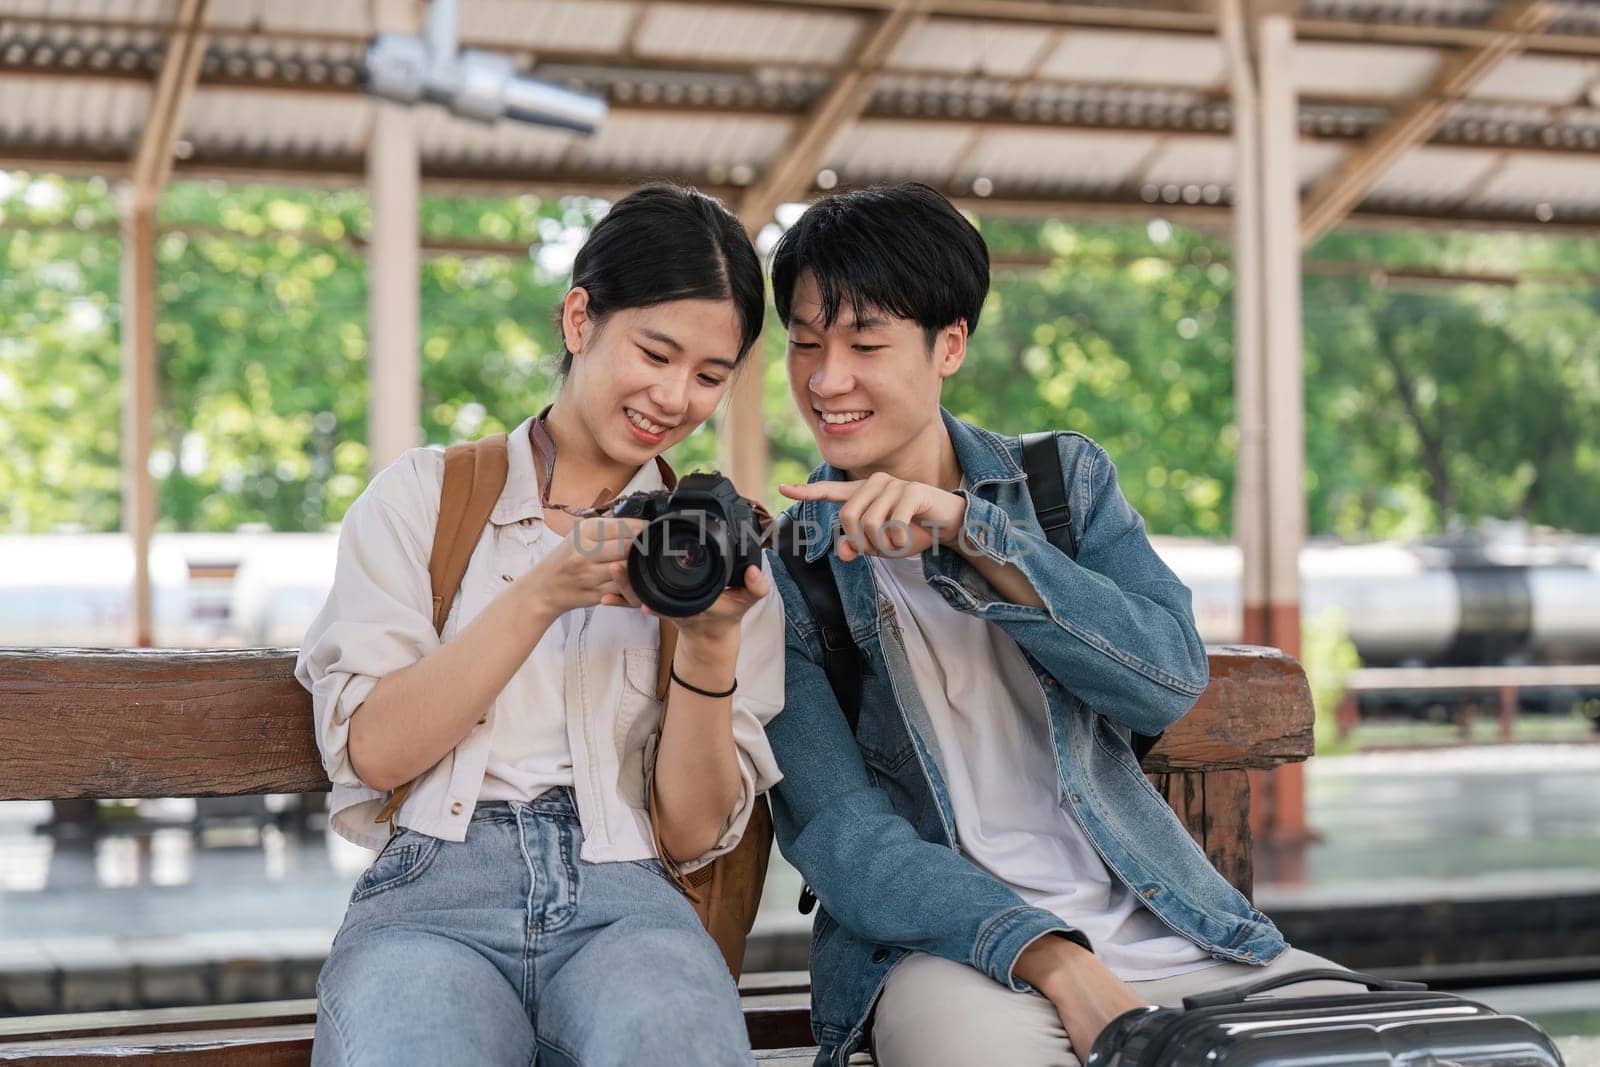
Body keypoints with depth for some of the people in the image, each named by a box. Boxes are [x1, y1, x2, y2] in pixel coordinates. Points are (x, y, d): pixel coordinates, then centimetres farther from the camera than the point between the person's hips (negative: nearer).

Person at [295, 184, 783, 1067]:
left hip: (623, 901, 1)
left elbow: (693, 835, 8)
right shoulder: (421, 496, 12)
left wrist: (712, 644, -8)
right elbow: (371, 753, -1)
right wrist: (542, 596, -10)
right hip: (434, 892, -1)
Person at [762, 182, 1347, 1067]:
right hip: (943, 948, -3)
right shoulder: (778, 571, 3)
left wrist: (968, 530, -16)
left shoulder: (1067, 478, 12)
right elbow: (839, 836, -7)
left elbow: (1170, 679, -5)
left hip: (1160, 930, 3)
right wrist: (1055, 964, -22)